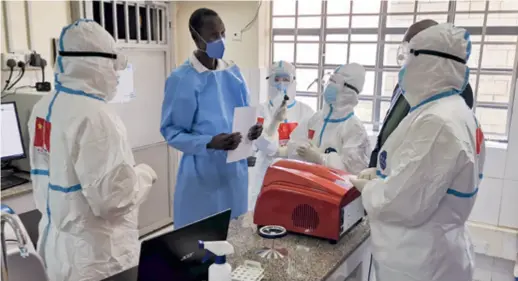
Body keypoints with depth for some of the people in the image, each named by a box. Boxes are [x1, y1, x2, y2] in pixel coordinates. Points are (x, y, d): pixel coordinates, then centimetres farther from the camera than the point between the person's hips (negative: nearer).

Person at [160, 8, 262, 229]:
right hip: (202, 172, -5)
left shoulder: (233, 73, 5)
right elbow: (170, 131, -12)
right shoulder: (181, 79, -13)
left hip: (236, 168, 6)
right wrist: (209, 143, -26)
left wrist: (251, 129, -8)